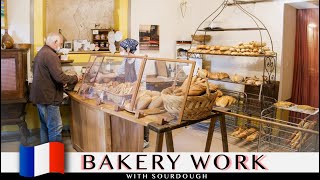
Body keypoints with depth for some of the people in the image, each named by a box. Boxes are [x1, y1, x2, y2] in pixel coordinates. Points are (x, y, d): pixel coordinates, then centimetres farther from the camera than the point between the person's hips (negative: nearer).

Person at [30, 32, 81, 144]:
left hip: (39, 95, 11)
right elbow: (59, 76, -25)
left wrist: (61, 82, 15)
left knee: (45, 126, 19)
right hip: (48, 97, -11)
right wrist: (75, 78, -10)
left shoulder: (40, 53, 15)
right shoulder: (51, 55, -18)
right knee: (55, 128, -4)